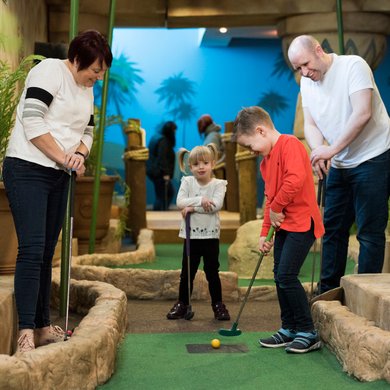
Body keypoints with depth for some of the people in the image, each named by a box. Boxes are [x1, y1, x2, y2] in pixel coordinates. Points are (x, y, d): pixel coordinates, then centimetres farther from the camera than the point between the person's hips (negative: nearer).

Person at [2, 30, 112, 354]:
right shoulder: (49, 71, -9)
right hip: (28, 170, -8)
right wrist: (63, 157, -15)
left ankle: (43, 327, 14)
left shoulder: (87, 90, 16)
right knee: (32, 250, -15)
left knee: (47, 253, 9)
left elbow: (87, 132, 17)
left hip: (59, 178, 8)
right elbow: (32, 122, -17)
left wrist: (79, 154, -5)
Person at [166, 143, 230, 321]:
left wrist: (192, 207, -19)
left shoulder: (218, 184, -3)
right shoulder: (187, 182, 2)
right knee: (187, 273, 9)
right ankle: (182, 304, 22)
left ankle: (218, 305, 19)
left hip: (211, 235, -1)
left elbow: (216, 205, -20)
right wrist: (200, 200, -23)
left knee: (212, 272, 7)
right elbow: (180, 202, -13)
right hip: (191, 235, 2)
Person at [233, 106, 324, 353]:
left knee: (286, 275, -12)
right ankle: (289, 329, 22)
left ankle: (308, 333, 0)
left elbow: (296, 179, -28)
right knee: (280, 276, 11)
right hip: (282, 224, 10)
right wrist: (266, 232, 15)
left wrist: (276, 208, -16)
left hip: (301, 223, -10)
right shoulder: (267, 160, 17)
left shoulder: (289, 144, -13)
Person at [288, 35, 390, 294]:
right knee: (333, 227, 11)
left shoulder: (353, 65, -13)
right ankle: (328, 292, 20)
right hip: (339, 164, 8)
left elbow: (362, 113, -22)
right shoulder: (307, 83, 8)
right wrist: (318, 150, -17)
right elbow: (311, 124, 5)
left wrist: (331, 149, -24)